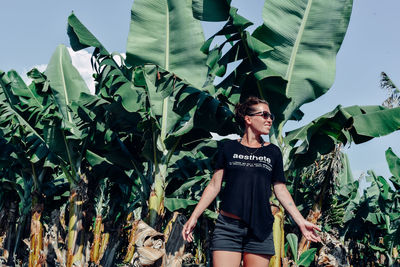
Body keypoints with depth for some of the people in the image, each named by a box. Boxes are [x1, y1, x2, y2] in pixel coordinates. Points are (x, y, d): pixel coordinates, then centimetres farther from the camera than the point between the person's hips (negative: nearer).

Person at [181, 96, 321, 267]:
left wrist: (301, 222, 6)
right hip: (228, 227, -1)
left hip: (259, 230, 1)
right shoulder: (229, 148, 8)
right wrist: (194, 217, 5)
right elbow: (214, 186, 10)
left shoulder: (273, 152, 12)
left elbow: (281, 191, 13)